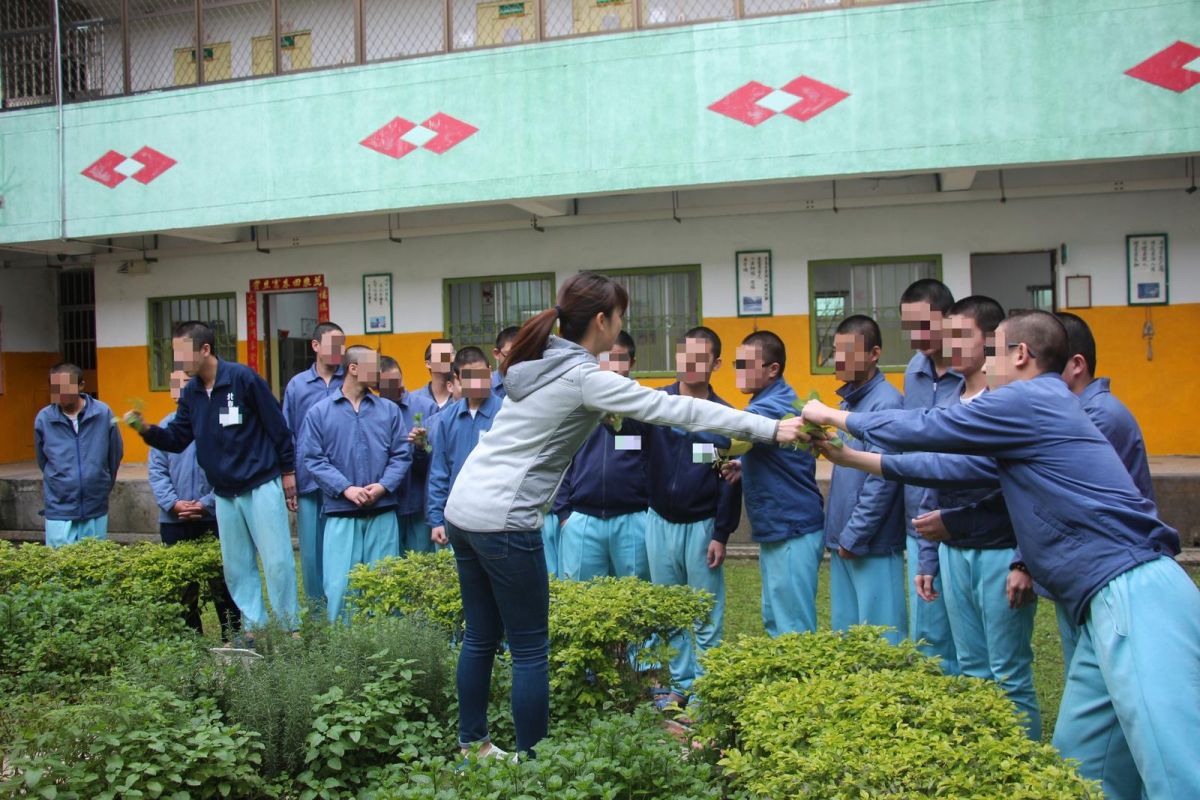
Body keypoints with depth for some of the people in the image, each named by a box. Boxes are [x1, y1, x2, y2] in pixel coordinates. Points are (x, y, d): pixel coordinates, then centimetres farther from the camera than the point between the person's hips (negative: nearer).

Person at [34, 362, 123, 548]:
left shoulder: (103, 413, -8)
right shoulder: (43, 418, -5)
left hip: (96, 511, 0)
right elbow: (42, 461, 10)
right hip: (59, 512, 0)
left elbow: (116, 454, 5)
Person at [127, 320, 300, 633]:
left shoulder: (243, 378, -14)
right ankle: (254, 628, 22)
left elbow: (277, 425, -10)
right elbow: (177, 440, 9)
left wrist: (288, 472, -6)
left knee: (277, 561, -2)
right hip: (224, 495, 7)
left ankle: (289, 630, 10)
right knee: (237, 567, 11)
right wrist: (146, 429, -10)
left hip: (262, 486, -6)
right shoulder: (190, 393, 5)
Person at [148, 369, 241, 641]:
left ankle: (231, 638, 11)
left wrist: (205, 504, -14)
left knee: (222, 585, 2)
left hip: (214, 519, -4)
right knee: (182, 587, 10)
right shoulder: (166, 426, 9)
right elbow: (156, 471, 5)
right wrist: (174, 503, -9)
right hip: (174, 522, 4)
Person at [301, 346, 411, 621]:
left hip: (383, 512, 2)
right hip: (340, 513, -2)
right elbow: (313, 458, -2)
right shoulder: (319, 412, 5)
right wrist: (346, 489, -13)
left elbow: (402, 454, 6)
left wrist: (383, 486, -10)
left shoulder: (389, 410, 10)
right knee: (338, 585, -4)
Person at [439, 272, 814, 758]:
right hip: (503, 522, -9)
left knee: (480, 637, 18)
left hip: (462, 507, 9)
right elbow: (675, 408, -13)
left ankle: (473, 744, 30)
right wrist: (771, 429, -9)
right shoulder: (585, 377, -13)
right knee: (530, 650, 3)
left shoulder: (539, 362, 11)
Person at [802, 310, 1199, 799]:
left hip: (1132, 593, -10)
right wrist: (851, 457, 30)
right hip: (1110, 599, 10)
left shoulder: (1028, 400, -7)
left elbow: (920, 430, -1)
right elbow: (960, 465, 27)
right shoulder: (1040, 411, 23)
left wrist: (832, 416, 15)